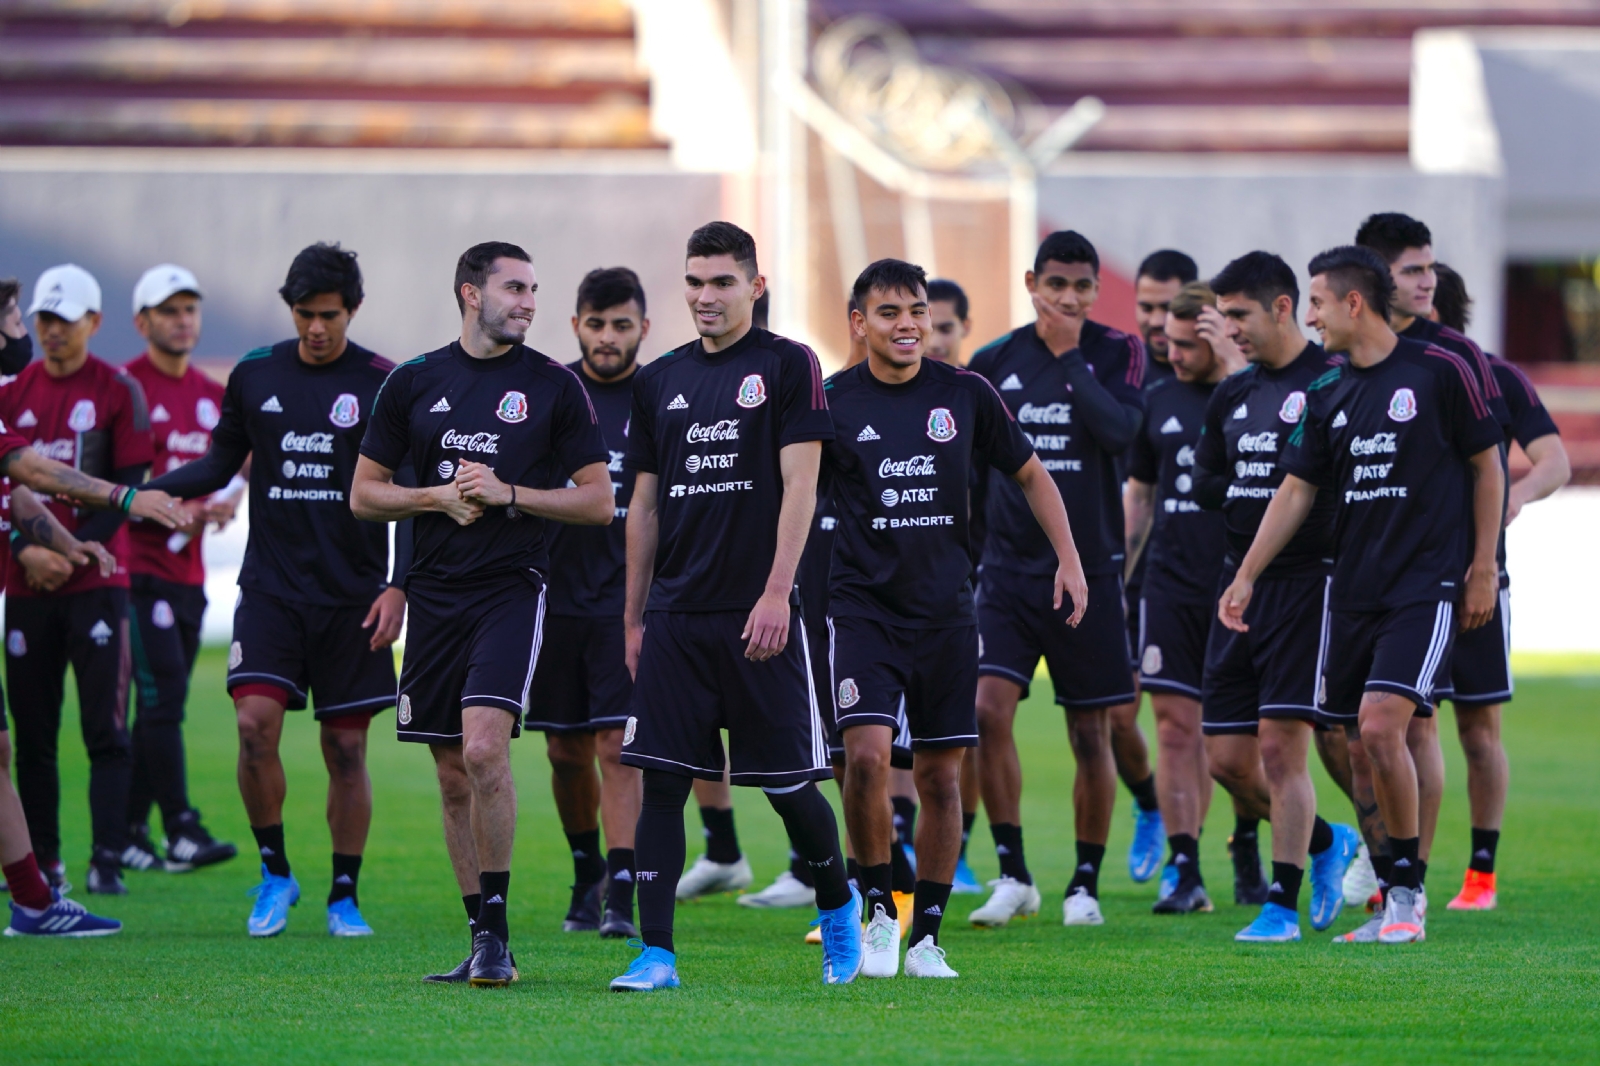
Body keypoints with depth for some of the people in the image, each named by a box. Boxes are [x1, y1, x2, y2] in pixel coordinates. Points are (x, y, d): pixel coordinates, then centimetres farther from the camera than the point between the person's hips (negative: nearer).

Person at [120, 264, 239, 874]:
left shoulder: (212, 396, 15)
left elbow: (236, 471, 23)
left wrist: (226, 500, 0)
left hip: (188, 568, 7)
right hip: (138, 566, -7)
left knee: (161, 704, 8)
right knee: (163, 693, -13)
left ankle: (130, 832, 13)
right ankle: (182, 832, -15)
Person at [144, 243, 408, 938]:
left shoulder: (383, 385, -1)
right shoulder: (255, 377, 6)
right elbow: (221, 463, 17)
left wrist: (399, 586, -8)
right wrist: (155, 488, -1)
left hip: (352, 594, -1)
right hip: (271, 587, 1)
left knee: (346, 746, 1)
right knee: (256, 719, -16)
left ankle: (345, 898, 14)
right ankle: (274, 873, 2)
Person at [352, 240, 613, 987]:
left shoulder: (555, 386, 3)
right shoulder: (415, 383, 8)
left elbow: (599, 502, 3)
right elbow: (364, 496, 11)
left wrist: (507, 493, -9)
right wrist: (439, 497, -6)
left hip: (512, 588, -3)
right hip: (436, 591, 3)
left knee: (484, 750, -20)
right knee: (453, 776, 6)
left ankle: (495, 932, -12)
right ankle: (480, 938, 16)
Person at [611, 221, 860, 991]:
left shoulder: (787, 365, -2)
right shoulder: (661, 380, 12)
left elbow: (799, 487, -8)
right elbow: (645, 504, 16)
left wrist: (776, 593, -16)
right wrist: (634, 617, 13)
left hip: (758, 616, -4)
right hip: (676, 613, 4)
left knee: (789, 784, 2)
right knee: (661, 781, -3)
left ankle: (838, 908, 27)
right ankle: (656, 954, -2)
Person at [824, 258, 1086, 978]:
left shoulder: (966, 396, 2)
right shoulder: (833, 403, -2)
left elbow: (1030, 474, 14)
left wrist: (1068, 559, 6)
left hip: (946, 613, 2)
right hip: (863, 609, -2)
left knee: (940, 776, 4)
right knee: (867, 755, -20)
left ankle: (926, 936, 15)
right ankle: (880, 909, -1)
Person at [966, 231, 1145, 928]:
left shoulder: (1116, 353, 0)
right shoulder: (995, 362, 4)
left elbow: (1120, 430, -19)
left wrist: (1069, 355, -17)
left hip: (1089, 569, -1)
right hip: (1009, 568, 1)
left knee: (1090, 735, 4)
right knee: (988, 710, -15)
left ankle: (1086, 882, 17)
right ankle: (1012, 874, -5)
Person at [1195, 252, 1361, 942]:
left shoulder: (1333, 382, -8)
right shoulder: (1232, 395, 13)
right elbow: (1203, 482, 18)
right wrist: (1258, 492, 2)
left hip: (1306, 581, -7)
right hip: (1240, 581, 7)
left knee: (1280, 744, -11)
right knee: (1229, 752, 6)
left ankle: (1283, 903, -4)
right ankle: (1327, 843, 29)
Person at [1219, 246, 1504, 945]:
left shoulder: (1439, 372, -5)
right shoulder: (1328, 395, 9)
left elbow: (1486, 465, 1)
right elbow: (1296, 490, 13)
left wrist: (1483, 567, -2)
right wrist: (1246, 577, 7)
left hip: (1426, 585, -6)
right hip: (1353, 589, 6)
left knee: (1381, 725, -18)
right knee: (1367, 739, 4)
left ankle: (1405, 891, -7)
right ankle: (1396, 892, 15)